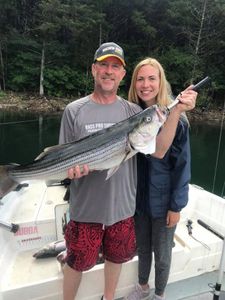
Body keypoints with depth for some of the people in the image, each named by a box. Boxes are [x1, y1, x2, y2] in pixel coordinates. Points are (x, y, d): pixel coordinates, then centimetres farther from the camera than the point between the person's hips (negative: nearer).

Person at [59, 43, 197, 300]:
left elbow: (158, 151, -14)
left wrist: (176, 111, -23)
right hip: (86, 209, -2)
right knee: (77, 263, 16)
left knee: (116, 257, 24)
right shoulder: (74, 111, -7)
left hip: (122, 207, 3)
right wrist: (71, 168, -26)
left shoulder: (133, 111, -4)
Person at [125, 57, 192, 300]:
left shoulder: (176, 119, -15)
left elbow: (182, 165, -12)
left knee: (162, 253, 18)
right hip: (138, 197, 3)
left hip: (163, 201, -3)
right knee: (142, 248, 23)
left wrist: (176, 205, -10)